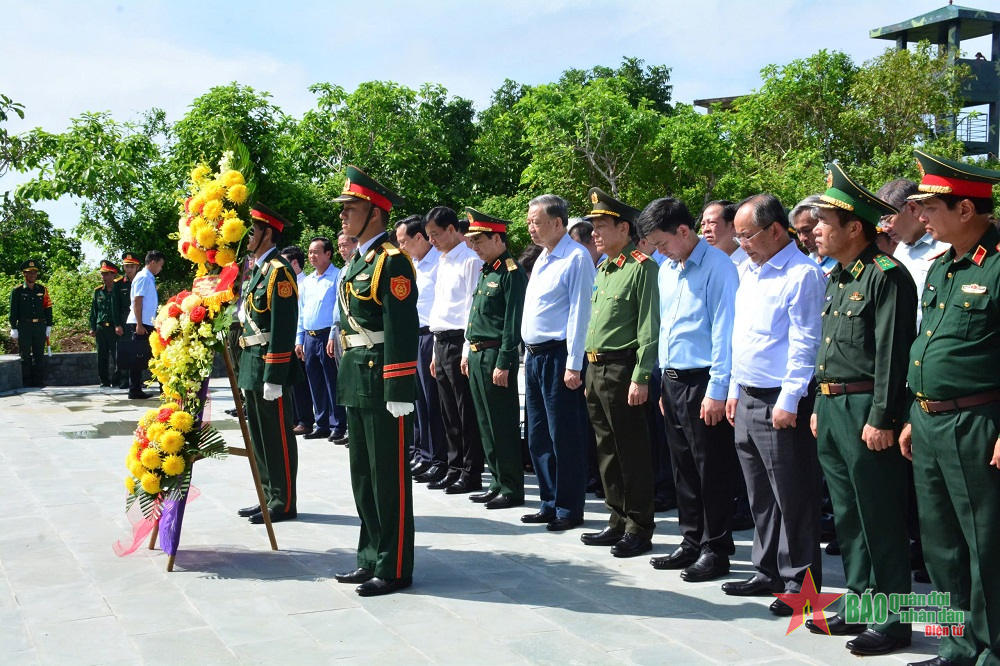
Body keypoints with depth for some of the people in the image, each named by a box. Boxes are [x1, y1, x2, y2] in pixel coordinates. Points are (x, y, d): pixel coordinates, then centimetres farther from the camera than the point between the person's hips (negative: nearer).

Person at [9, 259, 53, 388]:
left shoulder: (42, 289, 8)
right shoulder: (17, 291, 1)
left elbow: (48, 308, 9)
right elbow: (13, 310, 0)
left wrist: (49, 325, 5)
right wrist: (14, 328, -4)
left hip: (40, 326, 2)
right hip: (24, 327, -2)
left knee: (39, 355, 5)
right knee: (25, 356, 2)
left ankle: (39, 382, 12)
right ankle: (27, 383, 8)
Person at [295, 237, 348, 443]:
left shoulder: (337, 277, -5)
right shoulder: (307, 281, 17)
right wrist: (299, 339, 14)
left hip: (328, 336, -7)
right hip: (309, 338, 7)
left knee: (332, 382, -4)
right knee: (315, 382, 10)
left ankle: (338, 426, 1)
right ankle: (322, 425, 17)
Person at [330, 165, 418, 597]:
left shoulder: (391, 260, -13)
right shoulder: (356, 261, 16)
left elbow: (402, 329, -19)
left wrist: (398, 394, -22)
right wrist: (347, 379, 19)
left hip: (382, 382, -10)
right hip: (356, 381, 10)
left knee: (389, 477, -1)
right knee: (363, 475, 15)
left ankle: (394, 568, 8)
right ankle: (371, 559, 26)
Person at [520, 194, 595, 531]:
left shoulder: (577, 258, -12)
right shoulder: (542, 258, 16)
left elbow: (579, 313, -16)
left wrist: (574, 365, -18)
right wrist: (530, 353, 17)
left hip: (559, 357, -9)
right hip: (534, 355, 9)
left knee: (564, 437, -2)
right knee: (537, 435, 14)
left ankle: (569, 509, 8)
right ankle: (549, 503, 25)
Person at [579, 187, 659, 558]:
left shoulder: (642, 267, -11)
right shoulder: (603, 269, 16)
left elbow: (649, 328, -16)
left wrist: (641, 377, -20)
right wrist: (589, 372, 18)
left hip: (621, 370, -9)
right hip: (595, 369, 9)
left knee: (632, 453, -1)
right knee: (607, 451, 14)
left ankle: (639, 530, 8)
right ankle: (618, 523, 25)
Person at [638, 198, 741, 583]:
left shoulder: (717, 267, -12)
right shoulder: (667, 270, 13)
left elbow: (724, 332, -15)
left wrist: (717, 391, -17)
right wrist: (664, 384, 16)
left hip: (703, 382, -8)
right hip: (672, 382, 8)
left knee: (712, 471, 1)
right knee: (683, 468, 15)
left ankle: (716, 550, 12)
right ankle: (692, 543, 26)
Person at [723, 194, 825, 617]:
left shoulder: (802, 274, -12)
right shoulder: (750, 272, 15)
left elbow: (804, 344, -16)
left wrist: (789, 401, -18)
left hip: (780, 404, -9)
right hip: (747, 399, 9)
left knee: (793, 498, 0)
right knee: (761, 497, 16)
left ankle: (800, 583, 10)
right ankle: (768, 573, 27)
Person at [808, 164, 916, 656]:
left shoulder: (886, 275, -13)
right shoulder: (836, 278, 15)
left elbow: (892, 352, -17)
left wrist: (880, 418, -19)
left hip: (866, 411, -9)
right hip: (832, 410, 9)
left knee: (881, 521, -1)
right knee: (846, 517, 15)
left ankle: (891, 620, 8)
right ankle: (859, 604, 27)